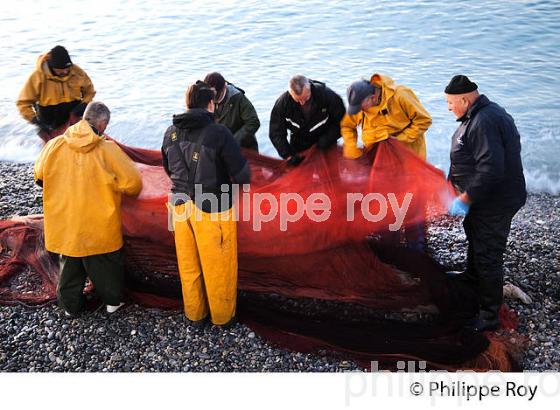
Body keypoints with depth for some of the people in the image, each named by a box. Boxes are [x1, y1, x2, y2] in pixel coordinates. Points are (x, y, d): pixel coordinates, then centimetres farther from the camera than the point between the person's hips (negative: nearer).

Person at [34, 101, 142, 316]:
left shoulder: (55, 145, -10)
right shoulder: (108, 149, -19)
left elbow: (39, 175, 7)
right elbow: (133, 184, -14)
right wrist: (110, 185, 7)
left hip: (63, 224, 3)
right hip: (99, 227, -3)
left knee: (70, 264, 23)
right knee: (106, 263, 19)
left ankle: (71, 304, 38)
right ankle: (113, 300, 35)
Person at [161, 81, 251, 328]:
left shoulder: (171, 132, 0)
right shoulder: (219, 133, -17)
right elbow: (243, 176, -15)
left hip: (181, 206, 5)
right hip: (213, 209, -5)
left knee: (188, 265, 19)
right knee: (218, 266, 13)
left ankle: (194, 315, 36)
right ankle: (223, 316, 30)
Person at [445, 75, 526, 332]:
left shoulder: (484, 122, -27)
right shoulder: (480, 115, 8)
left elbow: (490, 169, -33)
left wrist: (465, 199, -28)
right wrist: (452, 182, 15)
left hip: (494, 203, -11)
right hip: (485, 198, 11)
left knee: (488, 255, -3)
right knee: (474, 236, 30)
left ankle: (489, 316, 10)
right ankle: (472, 280, 55)